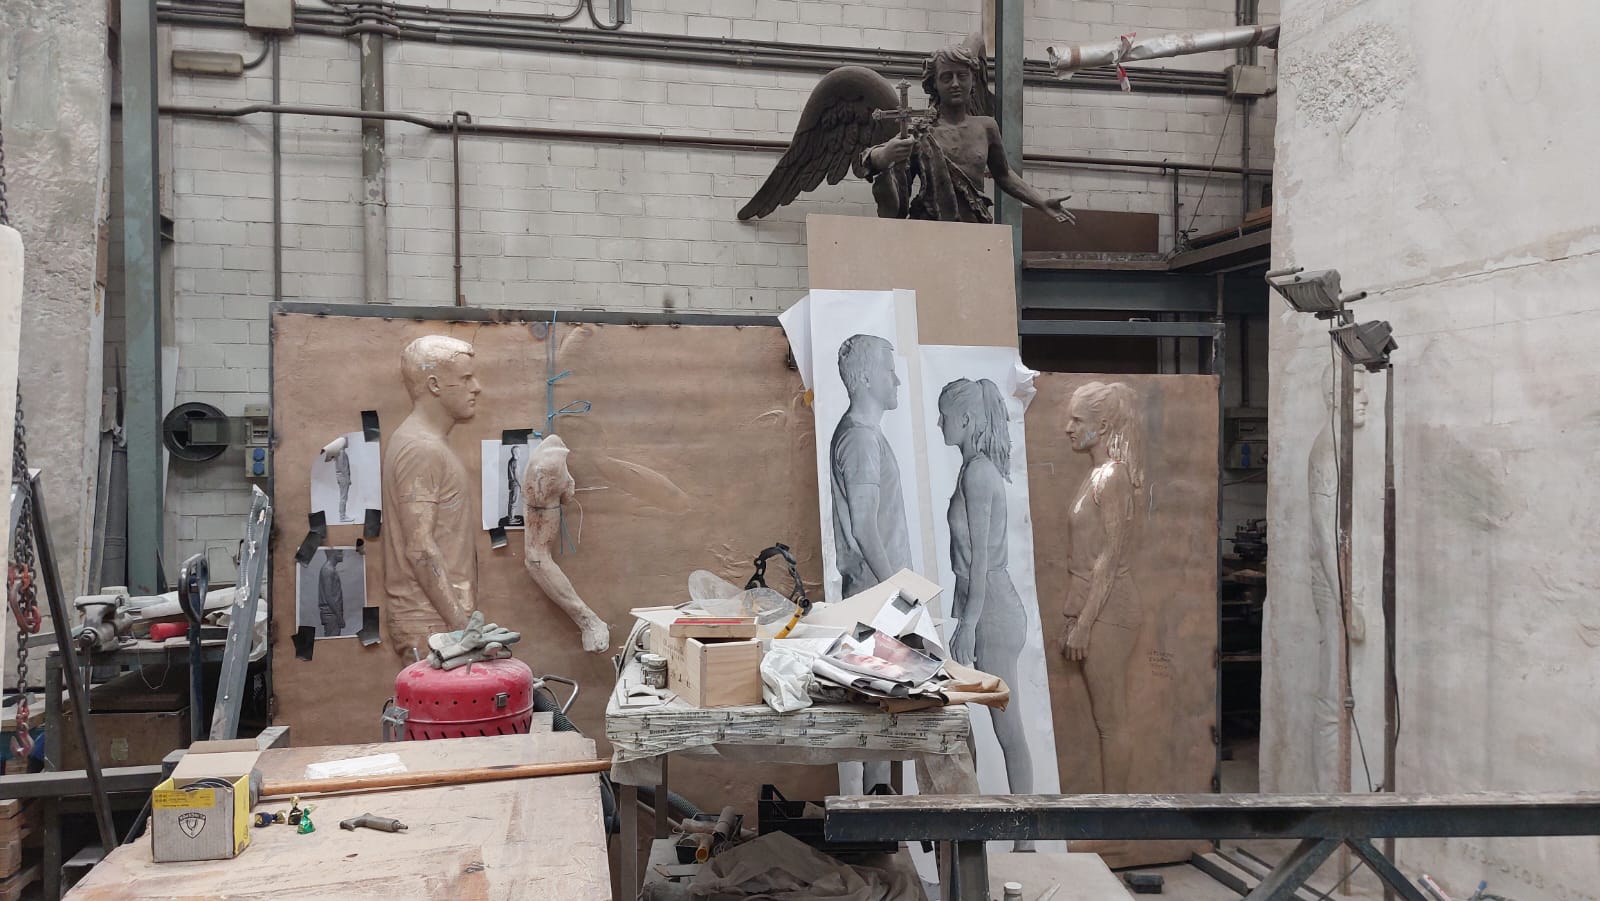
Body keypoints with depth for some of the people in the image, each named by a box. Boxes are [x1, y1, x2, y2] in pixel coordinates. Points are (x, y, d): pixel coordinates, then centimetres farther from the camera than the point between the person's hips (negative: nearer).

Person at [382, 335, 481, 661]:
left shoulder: (427, 443, 17)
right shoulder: (421, 448, -14)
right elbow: (420, 548, -20)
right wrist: (460, 623, -19)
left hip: (441, 620, 9)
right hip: (433, 624, -9)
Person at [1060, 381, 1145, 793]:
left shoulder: (1112, 476, -15)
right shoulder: (1098, 475, 13)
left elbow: (1110, 558, -19)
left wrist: (1083, 624, -19)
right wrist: (1076, 621, 19)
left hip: (1106, 612, -10)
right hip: (1096, 610, 10)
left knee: (1111, 722, 0)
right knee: (1105, 720, 15)